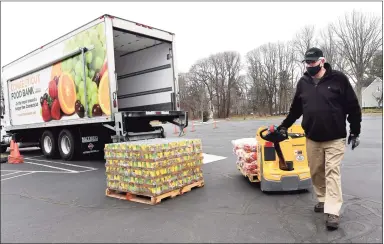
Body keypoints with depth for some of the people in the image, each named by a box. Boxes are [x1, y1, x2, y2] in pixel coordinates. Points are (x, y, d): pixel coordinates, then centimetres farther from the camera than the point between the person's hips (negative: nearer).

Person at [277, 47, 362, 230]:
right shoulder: (303, 83, 5)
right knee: (316, 172, 11)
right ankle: (323, 200, 30)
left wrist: (355, 131, -1)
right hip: (312, 138, 4)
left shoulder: (338, 79, -7)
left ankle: (333, 212, -2)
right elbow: (295, 109, 16)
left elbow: (353, 107, -2)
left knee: (332, 172, -5)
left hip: (335, 138, -4)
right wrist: (284, 126, 16)